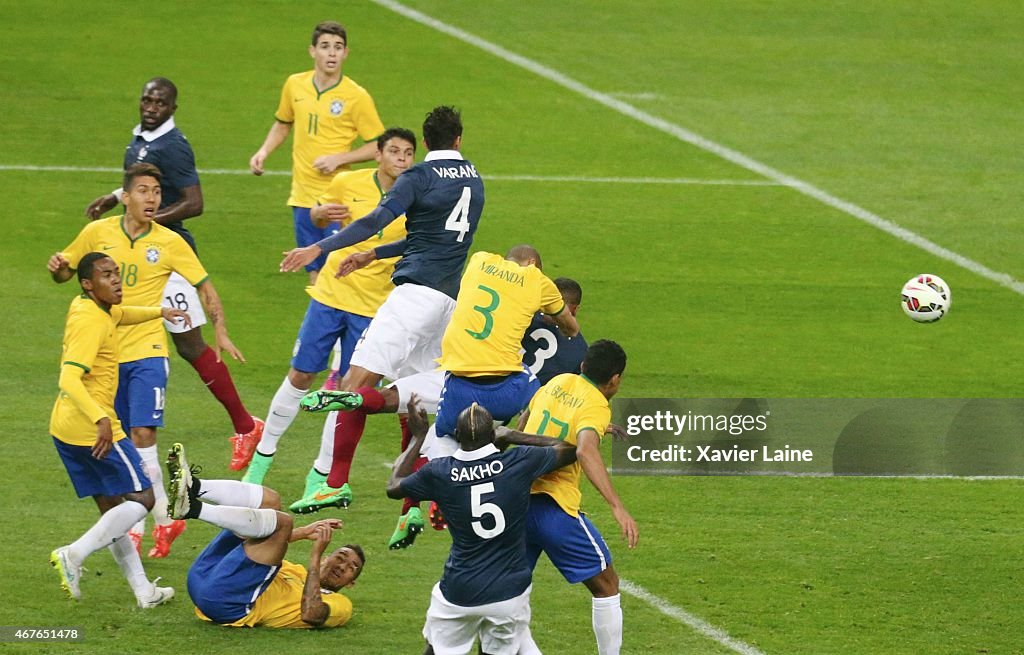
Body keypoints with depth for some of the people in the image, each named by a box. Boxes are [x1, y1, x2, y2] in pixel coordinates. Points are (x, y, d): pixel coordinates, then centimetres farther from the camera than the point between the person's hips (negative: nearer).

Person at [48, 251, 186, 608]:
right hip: (93, 429, -10)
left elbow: (119, 315, 38)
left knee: (111, 508, 14)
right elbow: (69, 379, -31)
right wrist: (100, 419, -43)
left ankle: (143, 590, 18)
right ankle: (74, 554, -14)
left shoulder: (84, 307, 11)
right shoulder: (91, 321, -19)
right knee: (142, 498, -3)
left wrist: (160, 312, 34)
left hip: (66, 429, 10)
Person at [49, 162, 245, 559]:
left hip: (146, 352, -3)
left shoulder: (169, 243, -3)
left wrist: (220, 332, -9)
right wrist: (58, 267, -10)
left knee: (142, 434, -14)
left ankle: (162, 520, -5)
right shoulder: (97, 233, 2)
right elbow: (65, 272, 14)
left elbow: (204, 287, 4)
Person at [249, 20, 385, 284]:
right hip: (303, 197, 5)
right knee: (314, 271, 10)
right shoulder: (295, 85, 4)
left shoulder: (356, 96, -9)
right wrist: (264, 151, 5)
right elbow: (282, 124, 22)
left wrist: (338, 158, -16)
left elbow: (378, 146, -6)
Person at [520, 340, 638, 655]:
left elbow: (523, 423, 28)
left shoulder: (558, 383, 11)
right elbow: (586, 451, -30)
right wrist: (618, 508, -37)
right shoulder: (596, 407, -10)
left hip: (516, 499, 7)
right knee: (606, 585, 8)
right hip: (554, 507, -7)